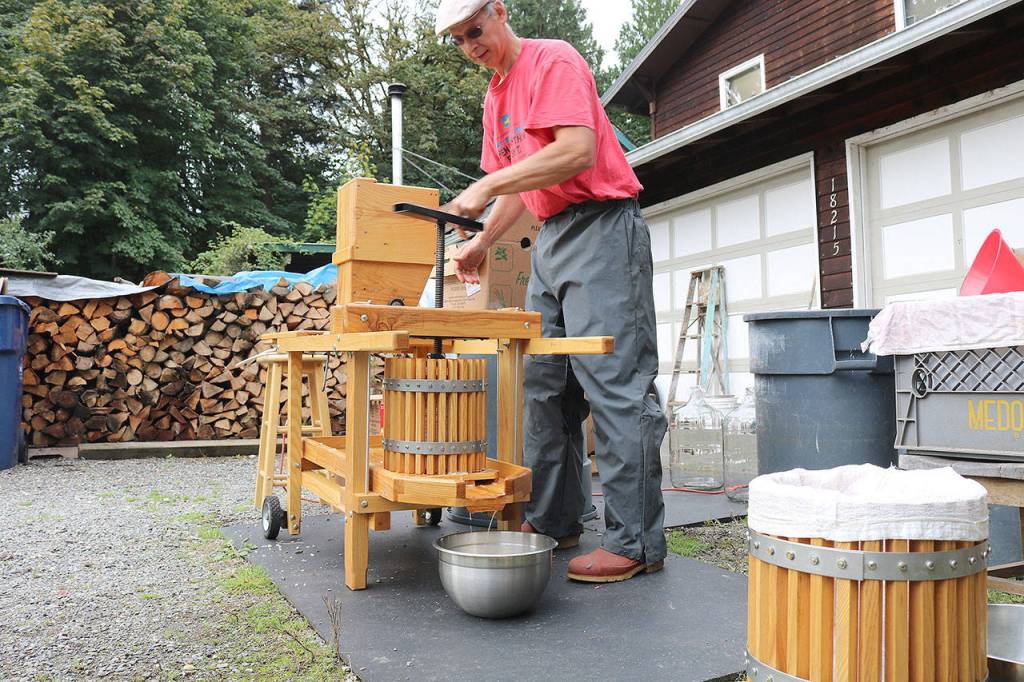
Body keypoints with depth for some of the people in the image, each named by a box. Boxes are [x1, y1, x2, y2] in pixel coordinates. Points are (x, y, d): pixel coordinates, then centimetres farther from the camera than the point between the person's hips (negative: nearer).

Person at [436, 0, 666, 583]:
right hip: (551, 236, 9)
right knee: (544, 386, 7)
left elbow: (578, 151, -21)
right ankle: (552, 521, 16)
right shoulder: (496, 98, 20)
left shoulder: (554, 60, -5)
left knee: (616, 383, -12)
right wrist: (483, 242, 12)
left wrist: (488, 186, -21)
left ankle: (637, 543, -7)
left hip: (601, 227, -9)